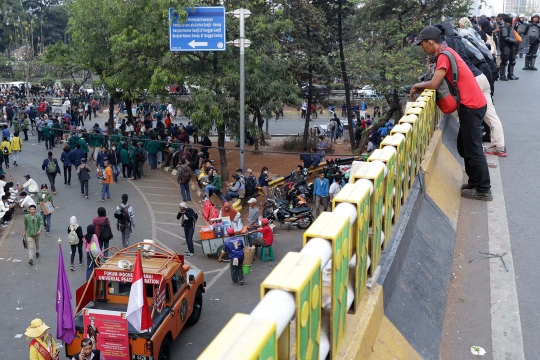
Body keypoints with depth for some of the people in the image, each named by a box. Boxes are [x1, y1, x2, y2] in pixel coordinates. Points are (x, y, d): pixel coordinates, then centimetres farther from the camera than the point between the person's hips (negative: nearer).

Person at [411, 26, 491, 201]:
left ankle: (483, 190, 5)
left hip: (471, 105, -10)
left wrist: (417, 86, -5)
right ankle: (475, 182, 27)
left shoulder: (444, 56, -17)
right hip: (472, 103, 10)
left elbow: (434, 84, -23)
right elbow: (440, 80, 15)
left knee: (473, 150, -3)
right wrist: (422, 85, 2)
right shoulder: (447, 52, 13)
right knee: (464, 147, 18)